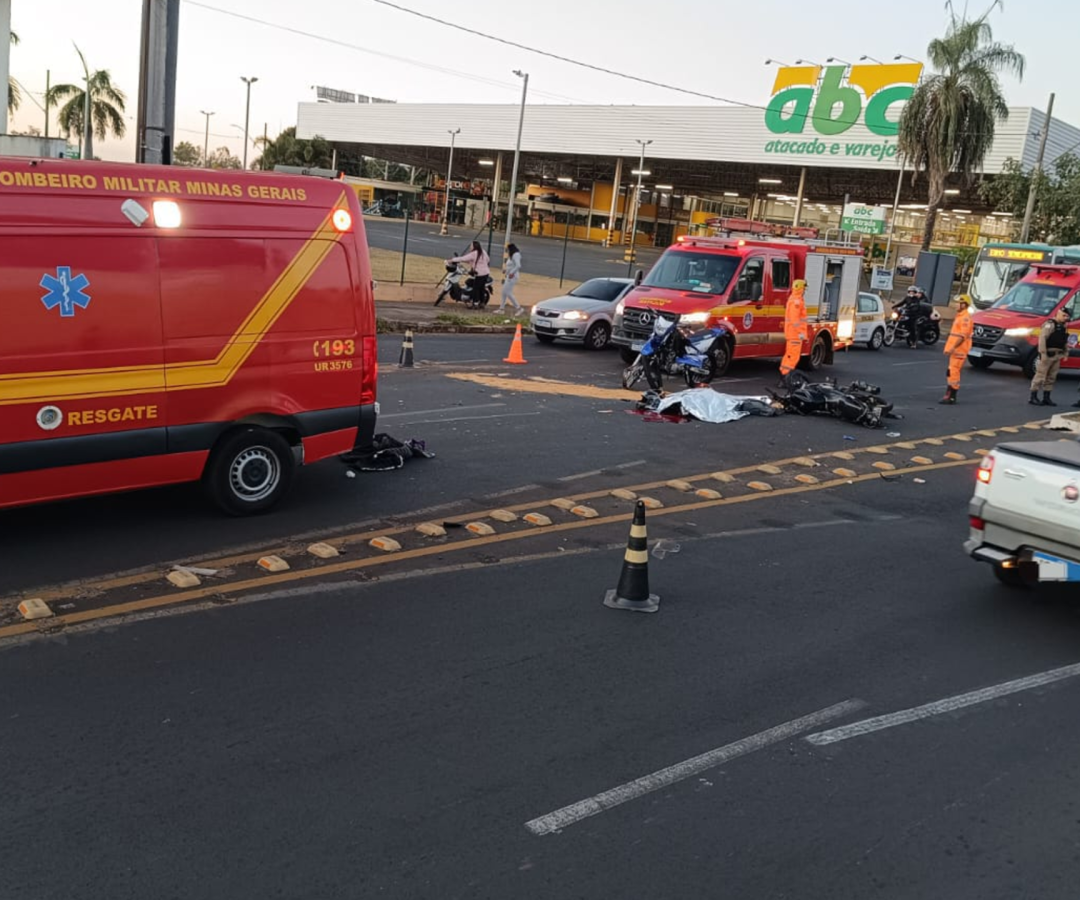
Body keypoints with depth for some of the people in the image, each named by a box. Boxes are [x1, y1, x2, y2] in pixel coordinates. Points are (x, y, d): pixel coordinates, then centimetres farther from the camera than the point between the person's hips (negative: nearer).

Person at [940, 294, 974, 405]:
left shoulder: (966, 318, -13)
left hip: (959, 350, -11)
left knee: (954, 373, -11)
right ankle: (949, 395, 17)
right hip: (955, 350, 11)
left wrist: (953, 347, -25)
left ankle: (951, 397, -11)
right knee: (951, 373, 13)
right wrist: (949, 348, 21)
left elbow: (963, 335, -22)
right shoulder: (960, 316, 19)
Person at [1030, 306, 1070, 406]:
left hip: (1057, 356, 9)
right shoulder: (1050, 324, -10)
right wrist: (1043, 353, -22)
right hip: (1048, 354, -9)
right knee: (1040, 376, -6)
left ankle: (1046, 398, 16)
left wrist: (1067, 345, 7)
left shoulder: (1063, 327, 17)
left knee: (1051, 378, 10)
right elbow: (1042, 338, -18)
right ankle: (1033, 397, -3)